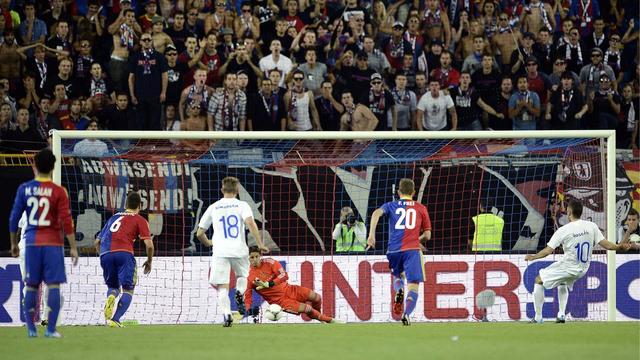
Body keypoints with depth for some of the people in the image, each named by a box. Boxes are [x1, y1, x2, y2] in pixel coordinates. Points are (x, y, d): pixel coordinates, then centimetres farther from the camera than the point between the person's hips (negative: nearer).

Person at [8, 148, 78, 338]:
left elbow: (14, 218, 4)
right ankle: (51, 329, -7)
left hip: (32, 243, 3)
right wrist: (73, 247, -2)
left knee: (31, 286, 10)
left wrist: (13, 243, 16)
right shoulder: (58, 192, -6)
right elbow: (66, 221, -8)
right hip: (53, 243, -3)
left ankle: (31, 328, 8)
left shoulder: (24, 189, 1)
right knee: (53, 285, -1)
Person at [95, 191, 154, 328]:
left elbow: (97, 242, 29)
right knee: (128, 290, 4)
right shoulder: (139, 220, 14)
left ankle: (111, 296, -15)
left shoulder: (113, 217, 29)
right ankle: (115, 320, -16)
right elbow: (149, 245, 3)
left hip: (105, 254, 4)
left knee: (113, 287, 22)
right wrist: (149, 261, 19)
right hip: (124, 253, -4)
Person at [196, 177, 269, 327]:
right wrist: (260, 244, -9)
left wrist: (209, 243, 35)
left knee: (222, 287, -1)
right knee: (242, 275, 27)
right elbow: (251, 223, -13)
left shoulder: (213, 208, 12)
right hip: (239, 250, 0)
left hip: (220, 251, 0)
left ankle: (226, 314, -22)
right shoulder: (242, 205, 5)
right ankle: (240, 293, -4)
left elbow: (199, 233, 15)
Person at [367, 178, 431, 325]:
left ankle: (398, 291, -5)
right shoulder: (421, 208, 15)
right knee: (413, 287, -5)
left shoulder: (391, 205, 15)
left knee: (397, 276, 29)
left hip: (394, 250, 2)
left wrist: (371, 234, -12)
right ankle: (407, 314, -30)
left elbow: (376, 213, -7)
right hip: (412, 249, -2)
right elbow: (427, 235, 15)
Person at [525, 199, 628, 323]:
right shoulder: (591, 226, -8)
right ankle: (561, 315, 25)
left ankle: (538, 318, 10)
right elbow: (606, 245, -8)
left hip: (567, 268, -5)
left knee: (539, 280, 14)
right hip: (583, 270, 5)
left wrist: (533, 257, 0)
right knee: (563, 283, 36)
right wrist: (620, 247, 8)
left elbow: (548, 250, -15)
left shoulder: (563, 230, -17)